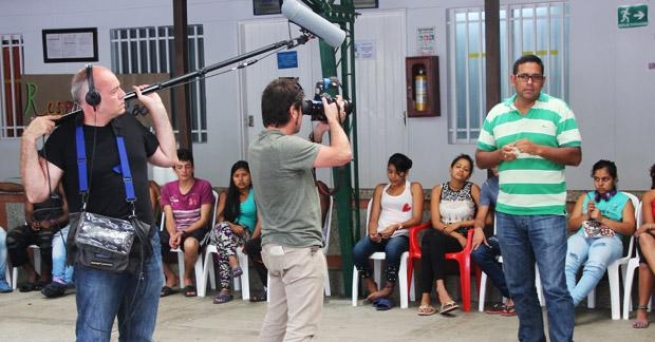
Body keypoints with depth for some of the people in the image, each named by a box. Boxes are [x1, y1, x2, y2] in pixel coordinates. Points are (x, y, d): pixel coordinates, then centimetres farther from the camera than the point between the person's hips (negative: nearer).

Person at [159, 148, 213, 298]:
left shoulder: (203, 186, -2)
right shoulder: (168, 188, 9)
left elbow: (204, 219, -7)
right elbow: (169, 218, 3)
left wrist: (183, 233, -19)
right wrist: (173, 234, -19)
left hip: (196, 230, -4)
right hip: (174, 231, 4)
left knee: (190, 243, -41)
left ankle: (188, 278, -8)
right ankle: (171, 277, 2)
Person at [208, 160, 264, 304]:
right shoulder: (226, 195, 15)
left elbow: (261, 220, -3)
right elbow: (220, 218, 5)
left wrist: (252, 241, -18)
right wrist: (232, 226, -18)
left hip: (246, 234, -2)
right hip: (223, 232, 2)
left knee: (222, 243, -36)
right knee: (223, 227, -37)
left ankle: (225, 289, -47)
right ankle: (234, 264, -56)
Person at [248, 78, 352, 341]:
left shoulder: (258, 146, 8)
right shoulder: (286, 146, -21)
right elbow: (343, 154, -19)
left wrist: (320, 129, 17)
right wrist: (333, 120, -3)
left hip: (274, 246, 10)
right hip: (299, 249, -10)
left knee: (276, 320, 16)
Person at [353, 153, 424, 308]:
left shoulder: (414, 188, 10)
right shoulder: (381, 188, 21)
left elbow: (417, 218, -2)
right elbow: (373, 218, 12)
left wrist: (396, 226, -19)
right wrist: (373, 232, -12)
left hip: (401, 235, -3)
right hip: (379, 235, 3)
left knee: (392, 249, -40)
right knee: (358, 250, -30)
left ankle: (388, 288, -19)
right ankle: (372, 289, -13)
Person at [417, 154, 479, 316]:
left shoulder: (473, 189, 3)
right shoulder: (438, 190, 7)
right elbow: (436, 223, -2)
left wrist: (459, 224, -9)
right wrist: (456, 235, -16)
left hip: (464, 238, -2)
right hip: (441, 237, 3)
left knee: (430, 240, -33)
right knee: (429, 235, -35)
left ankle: (426, 297, -39)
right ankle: (440, 290, -40)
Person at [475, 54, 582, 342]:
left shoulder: (558, 110, -1)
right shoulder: (496, 114, 10)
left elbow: (575, 156, -4)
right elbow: (480, 158, 14)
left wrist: (538, 149, -17)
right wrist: (500, 154, -7)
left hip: (547, 212, -4)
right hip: (508, 213, 4)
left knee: (554, 286, -7)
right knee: (519, 286, 12)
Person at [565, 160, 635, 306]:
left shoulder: (624, 200, 20)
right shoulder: (585, 197, 29)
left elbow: (630, 229, 5)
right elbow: (571, 225, 22)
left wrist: (602, 219, -5)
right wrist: (586, 216, 2)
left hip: (609, 239, -3)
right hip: (582, 236, 3)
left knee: (594, 267, -40)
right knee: (566, 265, -35)